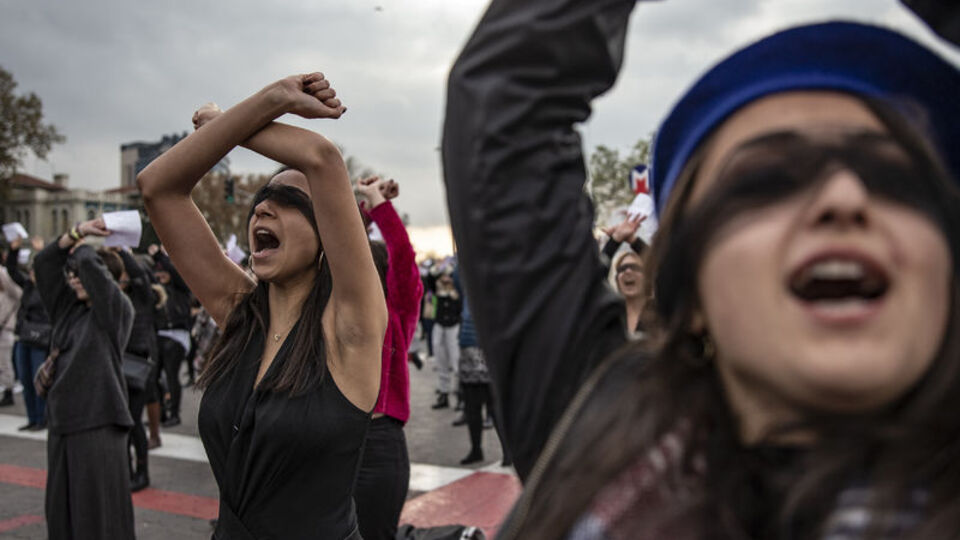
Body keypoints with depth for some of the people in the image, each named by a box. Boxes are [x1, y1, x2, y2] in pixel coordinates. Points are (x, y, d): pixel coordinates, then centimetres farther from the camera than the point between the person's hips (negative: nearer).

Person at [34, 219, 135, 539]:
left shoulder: (117, 310, -6)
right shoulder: (69, 308, 14)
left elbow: (90, 265, -18)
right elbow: (44, 264, 11)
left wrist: (80, 246, 3)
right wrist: (79, 231, 2)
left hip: (98, 423, -7)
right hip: (62, 419, 7)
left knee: (99, 512, -4)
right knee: (63, 508, 11)